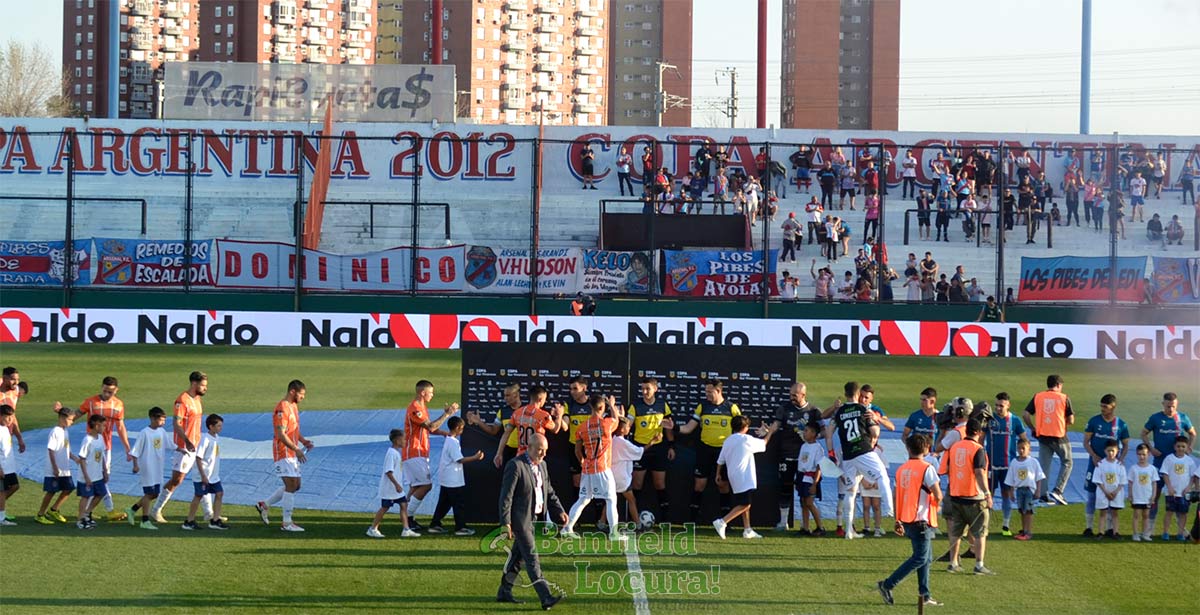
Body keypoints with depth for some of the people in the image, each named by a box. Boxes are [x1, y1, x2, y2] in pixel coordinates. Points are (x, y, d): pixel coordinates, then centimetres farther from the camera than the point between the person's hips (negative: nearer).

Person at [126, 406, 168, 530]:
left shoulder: (162, 432, 6)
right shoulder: (144, 433, -14)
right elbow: (135, 450, -13)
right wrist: (135, 465, -19)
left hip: (158, 468, 7)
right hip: (146, 468, -7)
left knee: (155, 494, 10)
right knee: (149, 494, -3)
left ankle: (132, 510, 24)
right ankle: (145, 521, 6)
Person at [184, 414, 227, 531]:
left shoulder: (217, 438, 7)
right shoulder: (206, 439, -19)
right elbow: (198, 457, -20)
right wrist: (203, 476, -21)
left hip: (214, 476, 8)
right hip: (204, 476, -8)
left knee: (219, 494, 4)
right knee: (199, 496, 0)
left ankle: (215, 520, 9)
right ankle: (189, 522, 10)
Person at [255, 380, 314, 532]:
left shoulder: (294, 406, 14)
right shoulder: (282, 409, -18)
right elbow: (281, 434, -22)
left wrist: (303, 441, 7)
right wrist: (296, 449, -23)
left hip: (292, 454, 10)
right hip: (284, 453, -10)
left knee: (295, 485, 13)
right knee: (291, 485, -9)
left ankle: (264, 505, 22)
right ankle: (287, 523, -2)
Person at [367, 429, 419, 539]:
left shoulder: (396, 452, 11)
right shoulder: (391, 453, -20)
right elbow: (388, 472, -25)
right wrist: (396, 484, -28)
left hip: (396, 487, 10)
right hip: (388, 488, -10)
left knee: (404, 505, 5)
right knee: (385, 508, -1)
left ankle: (406, 530, 4)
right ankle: (373, 529, 11)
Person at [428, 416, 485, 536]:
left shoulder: (447, 440, 12)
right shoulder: (453, 442, -18)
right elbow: (460, 459, -20)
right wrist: (475, 458, -15)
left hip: (445, 480, 10)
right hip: (454, 481, -10)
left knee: (444, 503, 14)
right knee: (459, 504, -2)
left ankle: (435, 525, 16)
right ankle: (460, 527, 1)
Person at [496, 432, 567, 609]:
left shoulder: (542, 465, 11)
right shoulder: (516, 466, -15)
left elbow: (549, 491, 20)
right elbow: (506, 496, -17)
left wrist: (559, 511, 7)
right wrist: (505, 523, -21)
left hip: (533, 518, 9)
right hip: (519, 518, -9)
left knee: (518, 555, 16)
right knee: (531, 557, -11)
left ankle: (504, 592, 27)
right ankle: (545, 598, -16)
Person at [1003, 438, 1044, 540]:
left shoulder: (1033, 462, -4)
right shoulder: (1014, 463, 4)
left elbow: (1039, 478, -1)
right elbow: (1010, 480, 10)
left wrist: (1037, 491, -6)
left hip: (1030, 489, -4)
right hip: (1019, 489, 4)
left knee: (1028, 511, -5)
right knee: (1022, 511, 9)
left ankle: (1029, 532, -3)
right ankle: (1023, 531, 18)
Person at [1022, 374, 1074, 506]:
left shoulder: (1038, 397, 3)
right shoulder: (1064, 398, -5)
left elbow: (1026, 415, -1)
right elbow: (1071, 420, -5)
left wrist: (1033, 429, 11)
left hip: (1043, 436, 3)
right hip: (1059, 436, -3)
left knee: (1044, 465, 10)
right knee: (1067, 463, 12)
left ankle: (1043, 495, 9)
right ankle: (1057, 491, 0)